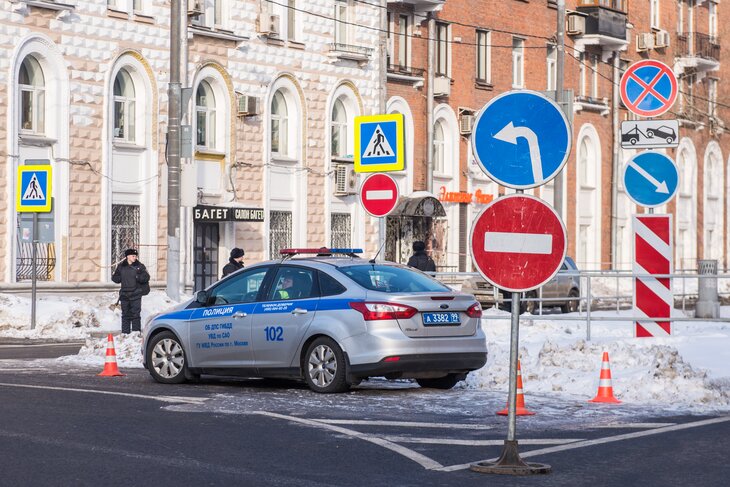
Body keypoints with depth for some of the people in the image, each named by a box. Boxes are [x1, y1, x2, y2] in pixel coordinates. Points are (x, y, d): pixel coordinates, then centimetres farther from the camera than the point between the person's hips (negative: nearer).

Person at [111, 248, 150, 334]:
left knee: (135, 314, -4)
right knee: (125, 314, 8)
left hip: (136, 295, -3)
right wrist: (122, 278, -7)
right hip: (124, 294, 3)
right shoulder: (121, 267, 7)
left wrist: (137, 277, -23)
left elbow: (146, 277, -6)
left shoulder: (140, 266, 1)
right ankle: (125, 333, 14)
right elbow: (115, 278, 12)